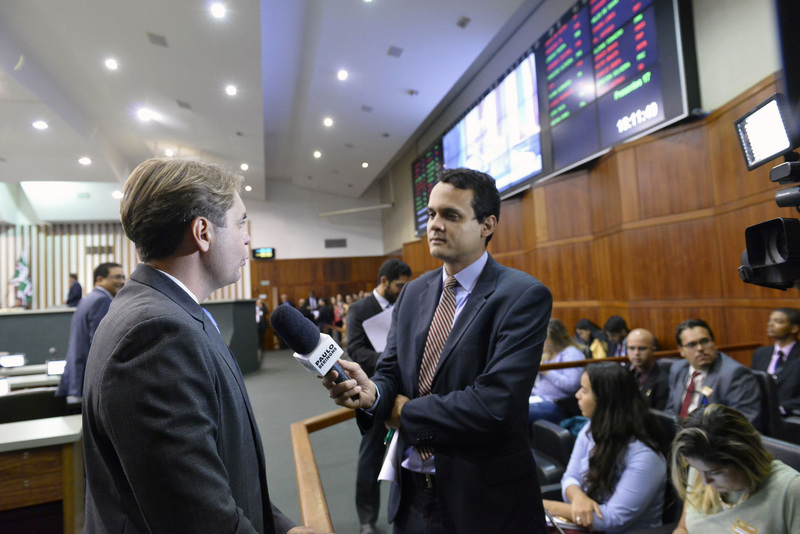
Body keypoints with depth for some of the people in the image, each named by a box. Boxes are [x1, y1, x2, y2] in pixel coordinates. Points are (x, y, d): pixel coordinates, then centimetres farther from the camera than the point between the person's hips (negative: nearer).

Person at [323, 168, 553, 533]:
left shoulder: (524, 296, -17)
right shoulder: (413, 292, 3)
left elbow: (496, 403, -26)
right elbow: (391, 373, 2)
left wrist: (406, 411, -15)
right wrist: (371, 392, -20)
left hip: (484, 502, -4)